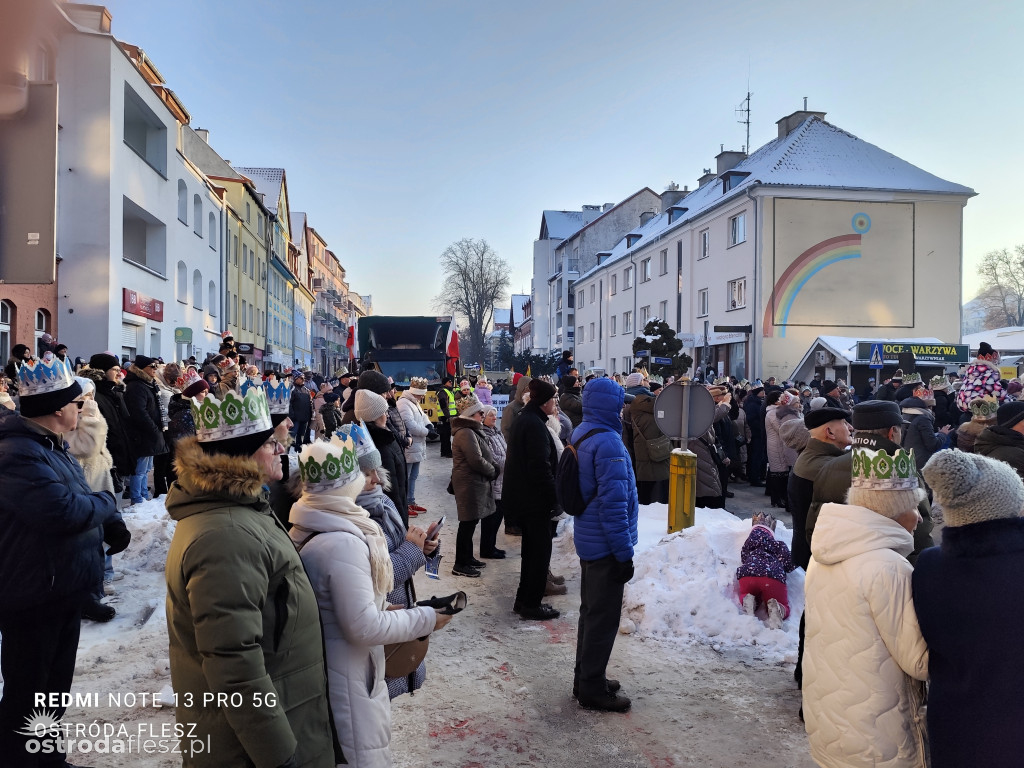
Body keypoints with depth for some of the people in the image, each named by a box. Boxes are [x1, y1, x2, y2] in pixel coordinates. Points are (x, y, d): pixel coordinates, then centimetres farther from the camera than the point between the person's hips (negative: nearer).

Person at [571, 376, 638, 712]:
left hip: (588, 542, 10)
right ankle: (593, 689, 15)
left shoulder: (581, 435, 8)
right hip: (606, 545, -10)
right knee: (604, 617, 3)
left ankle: (586, 678, 33)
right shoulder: (607, 442, -23)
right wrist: (624, 552, -19)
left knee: (591, 611, 20)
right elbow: (613, 503, -25)